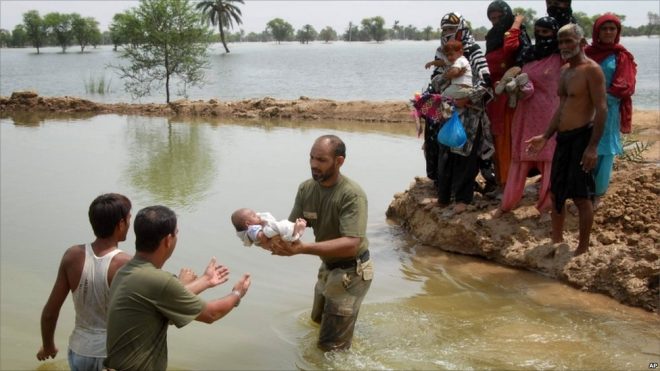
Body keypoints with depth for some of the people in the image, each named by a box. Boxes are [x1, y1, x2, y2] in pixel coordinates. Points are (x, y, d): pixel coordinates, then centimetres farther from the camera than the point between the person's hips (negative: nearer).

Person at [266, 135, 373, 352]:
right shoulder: (306, 189, -8)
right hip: (327, 266, 7)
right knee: (318, 320, 29)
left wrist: (302, 248, -46)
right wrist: (274, 238, -33)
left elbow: (350, 244, -38)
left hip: (351, 271, -7)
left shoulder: (352, 195, -29)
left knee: (331, 346, 1)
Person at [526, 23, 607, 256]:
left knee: (581, 195, -3)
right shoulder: (564, 71, 15)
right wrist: (546, 136, 19)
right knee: (556, 192, 14)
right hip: (563, 138, 9)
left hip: (581, 137, -9)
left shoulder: (591, 70, -12)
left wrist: (593, 146, -22)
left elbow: (601, 109, -17)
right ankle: (557, 242, 26)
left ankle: (583, 249, 7)